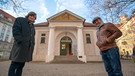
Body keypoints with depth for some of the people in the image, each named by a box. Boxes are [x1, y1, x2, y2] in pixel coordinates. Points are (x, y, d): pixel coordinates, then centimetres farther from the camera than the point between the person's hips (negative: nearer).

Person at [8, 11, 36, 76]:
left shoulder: (32, 26, 24)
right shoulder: (19, 20, 8)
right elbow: (15, 31, -5)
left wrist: (32, 45, 5)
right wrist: (20, 41, -17)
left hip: (28, 47, 6)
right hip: (20, 45, -6)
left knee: (21, 65, 9)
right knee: (14, 65, -1)